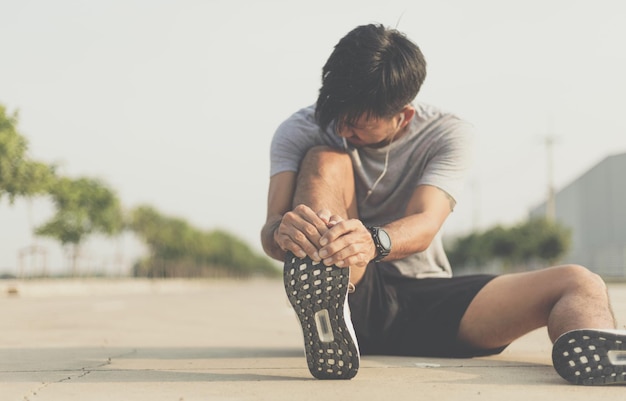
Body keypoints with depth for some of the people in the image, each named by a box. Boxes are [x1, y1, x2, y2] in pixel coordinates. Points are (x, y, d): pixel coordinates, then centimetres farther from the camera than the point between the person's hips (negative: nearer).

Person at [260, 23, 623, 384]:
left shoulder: (448, 133, -4)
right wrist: (284, 232, -44)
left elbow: (425, 225, -22)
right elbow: (271, 230, -18)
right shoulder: (301, 131, -3)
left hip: (428, 302, 2)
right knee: (325, 162, -22)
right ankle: (325, 319, -49)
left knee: (580, 285, -19)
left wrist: (374, 242, -46)